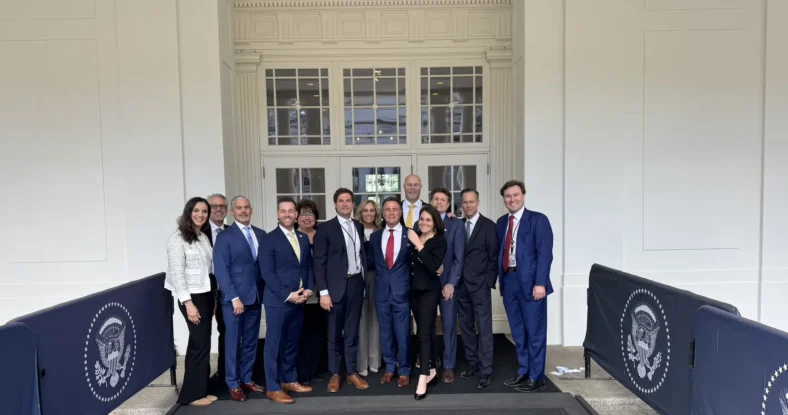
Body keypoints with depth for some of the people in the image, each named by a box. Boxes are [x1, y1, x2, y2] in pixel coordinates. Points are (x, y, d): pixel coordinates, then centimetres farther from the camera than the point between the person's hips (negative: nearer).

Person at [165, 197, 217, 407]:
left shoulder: (204, 237, 11)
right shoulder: (178, 239, -11)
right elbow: (177, 274, -15)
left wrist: (213, 298, 11)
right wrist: (188, 303, -19)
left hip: (206, 295, 7)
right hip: (192, 297, -7)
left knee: (198, 344, 13)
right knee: (201, 344, -2)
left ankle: (197, 389, 22)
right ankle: (193, 394, 12)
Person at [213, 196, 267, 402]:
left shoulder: (261, 234, 8)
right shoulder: (224, 237, -5)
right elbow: (221, 270, -11)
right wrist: (234, 297, -15)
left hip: (255, 296, 4)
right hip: (234, 298, -4)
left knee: (251, 342, 13)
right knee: (233, 342, 7)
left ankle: (247, 380, 28)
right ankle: (233, 385, 20)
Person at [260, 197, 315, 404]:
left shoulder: (304, 238, 11)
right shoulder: (269, 239, -7)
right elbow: (267, 273, -12)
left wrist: (309, 289, -2)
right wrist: (287, 295, -17)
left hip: (299, 300, 6)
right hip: (278, 300, -5)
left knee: (292, 343, 15)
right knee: (274, 344, 3)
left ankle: (289, 380, 28)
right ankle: (272, 388, 13)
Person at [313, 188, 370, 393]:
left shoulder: (359, 226, 10)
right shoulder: (325, 228, -5)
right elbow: (319, 262, -9)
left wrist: (364, 282, 7)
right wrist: (323, 292, -13)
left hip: (357, 283, 4)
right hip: (337, 285, -4)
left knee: (352, 331, 12)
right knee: (334, 332, 8)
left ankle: (352, 372, 24)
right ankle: (334, 374, 22)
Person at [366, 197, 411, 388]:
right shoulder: (375, 236, 8)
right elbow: (370, 261, 11)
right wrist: (382, 270, -3)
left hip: (402, 290, -3)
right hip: (381, 290, 3)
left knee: (403, 333, 5)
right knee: (385, 332, 14)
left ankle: (404, 371, 22)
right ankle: (390, 368, 30)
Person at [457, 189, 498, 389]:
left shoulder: (488, 226, -4)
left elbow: (494, 256, -5)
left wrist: (488, 282, -10)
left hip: (480, 285, -5)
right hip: (461, 285, 5)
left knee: (484, 328, -2)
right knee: (466, 327, 12)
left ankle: (485, 371, 3)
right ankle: (472, 364, 25)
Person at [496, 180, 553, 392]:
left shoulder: (538, 219, -4)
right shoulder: (501, 222, 13)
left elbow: (544, 253, -11)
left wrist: (540, 283, -17)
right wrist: (500, 278, 6)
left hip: (530, 282, -5)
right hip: (509, 281, 6)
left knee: (535, 332, 4)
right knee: (518, 332, 15)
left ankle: (536, 377, 17)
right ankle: (523, 372, 29)